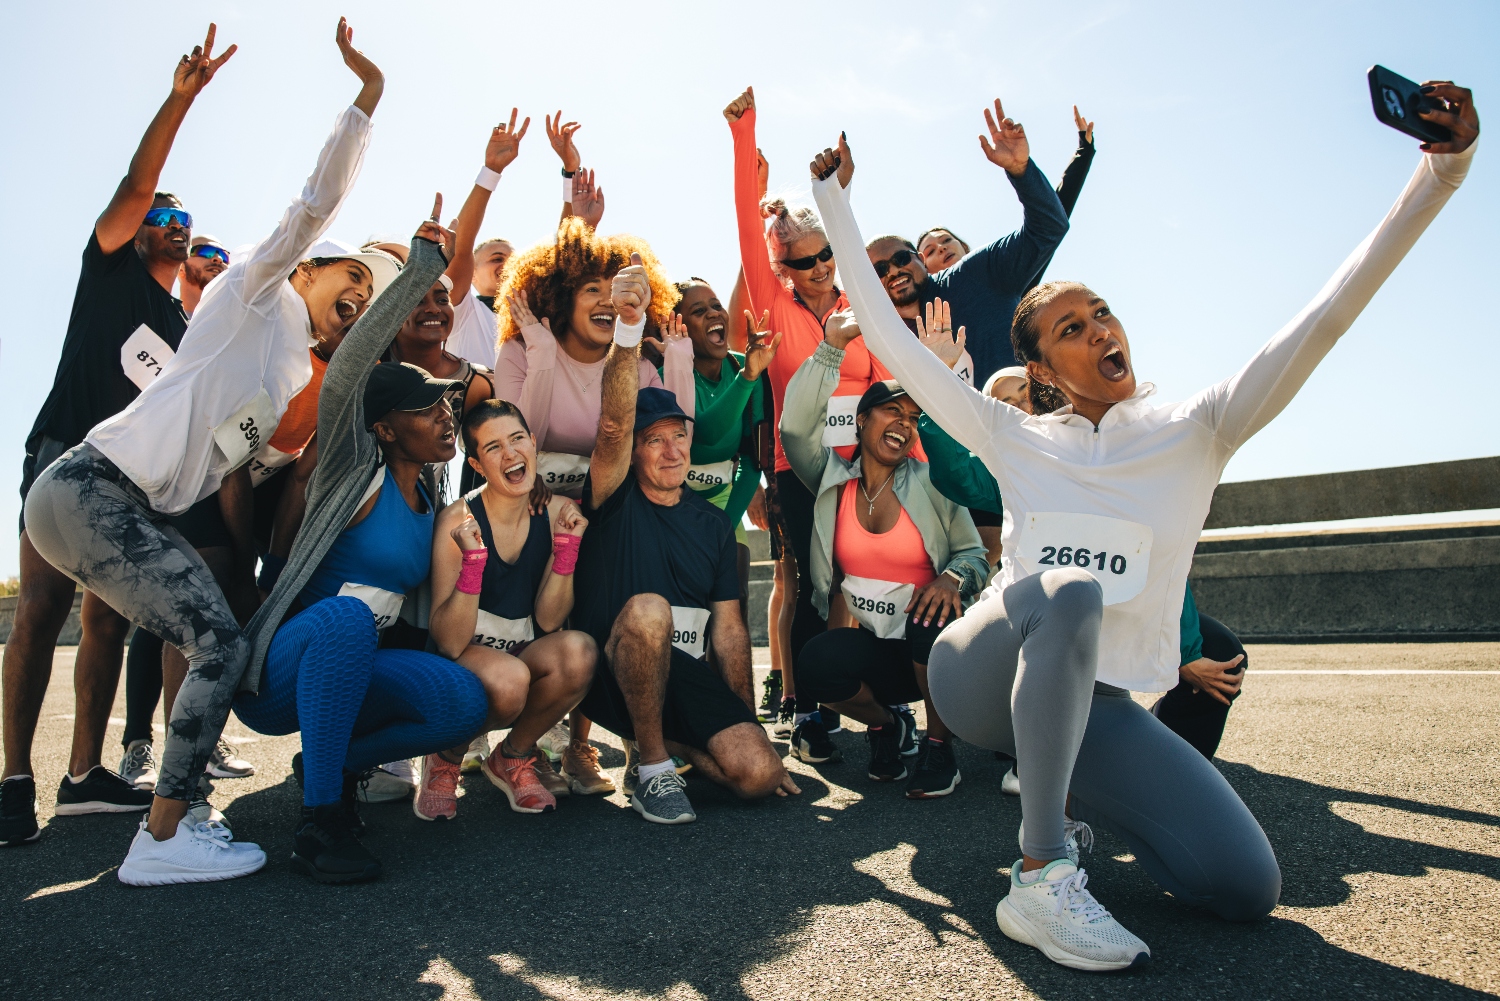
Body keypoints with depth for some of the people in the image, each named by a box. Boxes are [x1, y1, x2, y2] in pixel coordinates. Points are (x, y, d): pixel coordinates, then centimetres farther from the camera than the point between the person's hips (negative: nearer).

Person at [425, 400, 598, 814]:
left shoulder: (557, 512, -6)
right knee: (509, 676, -37)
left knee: (579, 651, -29)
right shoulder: (459, 520, -16)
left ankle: (512, 756, 0)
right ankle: (446, 757, 0)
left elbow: (547, 621, -9)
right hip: (462, 661, -3)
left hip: (525, 653, 4)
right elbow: (449, 643, -21)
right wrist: (473, 560, -34)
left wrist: (567, 546, -20)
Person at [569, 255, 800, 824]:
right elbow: (616, 422, -24)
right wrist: (629, 326, -40)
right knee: (646, 608, -36)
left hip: (686, 677, 4)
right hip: (613, 676, -3)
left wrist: (747, 723, 4)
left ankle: (662, 742, 13)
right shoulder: (615, 498, -3)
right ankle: (653, 767, -16)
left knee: (757, 772, -20)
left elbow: (729, 629, 9)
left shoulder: (713, 522, 10)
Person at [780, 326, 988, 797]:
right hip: (869, 647, 1)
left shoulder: (931, 483, -1)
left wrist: (953, 579, -22)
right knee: (817, 662, -31)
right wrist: (832, 346, -16)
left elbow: (975, 554, 1)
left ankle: (939, 745, -9)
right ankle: (886, 725, 4)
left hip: (929, 646, 0)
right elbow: (796, 426, -14)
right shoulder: (833, 479, 2)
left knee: (932, 615, -36)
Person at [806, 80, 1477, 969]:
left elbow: (1325, 320, -8)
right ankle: (1040, 878, -30)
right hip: (986, 675, -2)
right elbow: (889, 337, 3)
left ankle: (1065, 791, 17)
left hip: (1100, 705, 3)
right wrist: (835, 200, 5)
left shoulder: (1197, 431, 2)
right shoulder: (1014, 440, 2)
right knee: (1070, 590, -36)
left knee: (1247, 887, -12)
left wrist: (1444, 166, -16)